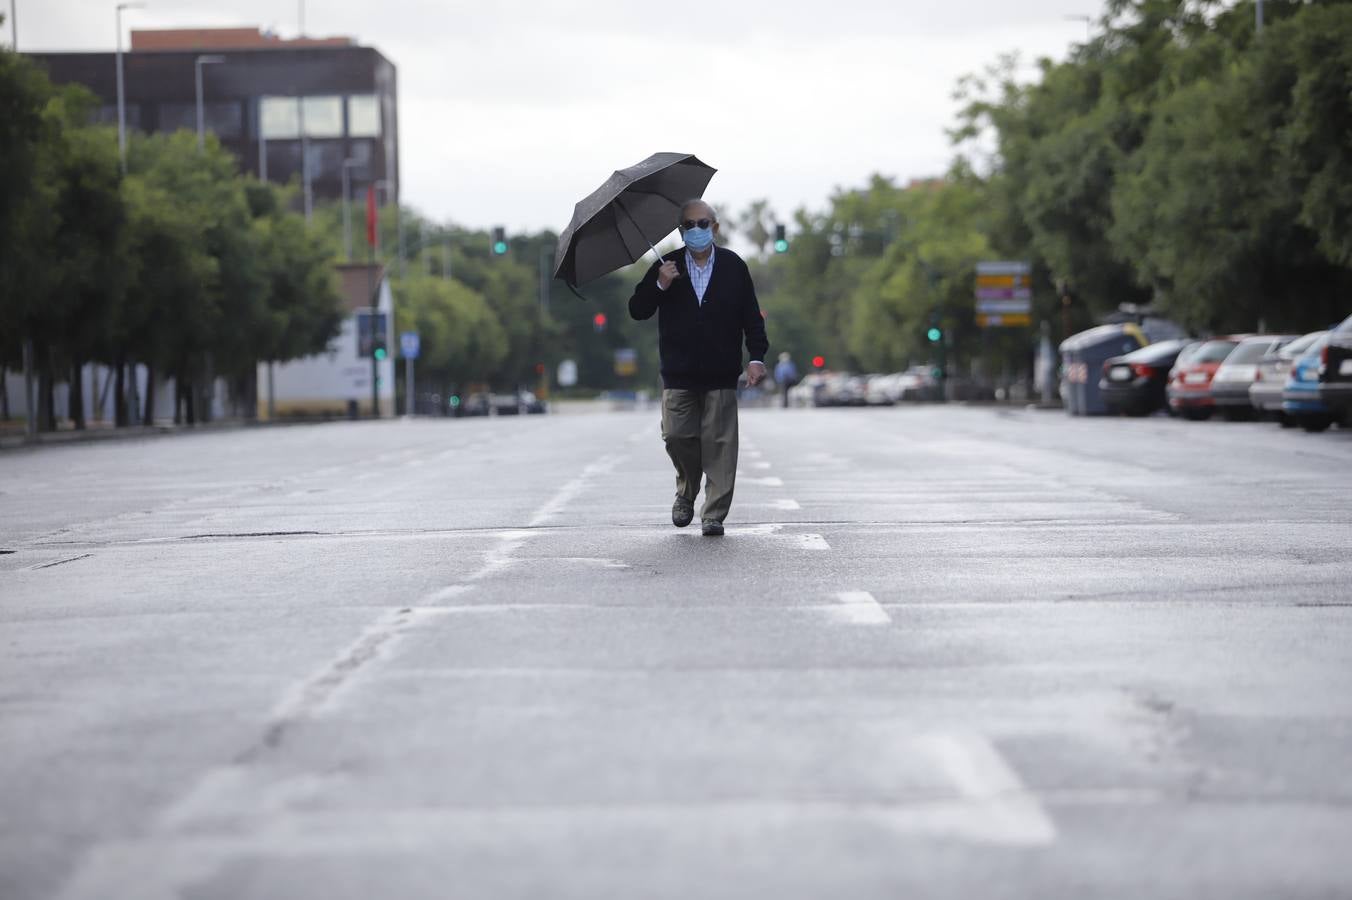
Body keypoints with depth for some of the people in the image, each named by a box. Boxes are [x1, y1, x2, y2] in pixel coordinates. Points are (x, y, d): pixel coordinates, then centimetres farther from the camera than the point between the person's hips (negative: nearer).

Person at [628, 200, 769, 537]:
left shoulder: (734, 267, 6)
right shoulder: (666, 266, 5)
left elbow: (751, 317, 8)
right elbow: (637, 310, 3)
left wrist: (756, 357, -3)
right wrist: (659, 286, -14)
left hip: (721, 375, -1)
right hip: (678, 375, 1)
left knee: (719, 443, -4)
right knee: (677, 436, -5)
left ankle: (714, 514, 2)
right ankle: (686, 491, 23)